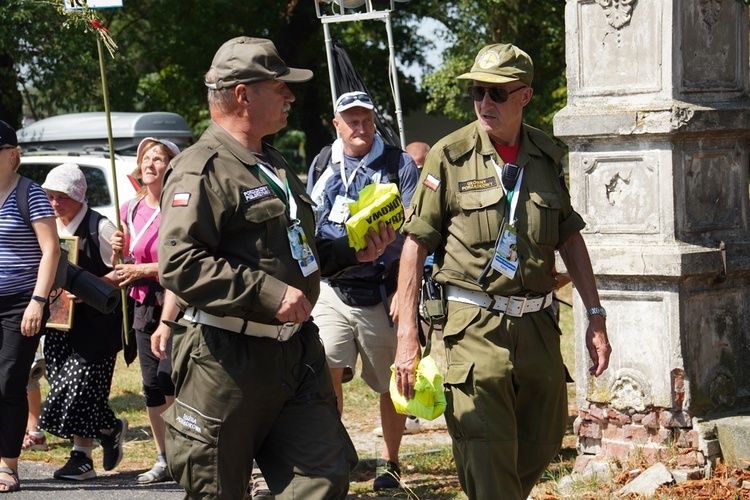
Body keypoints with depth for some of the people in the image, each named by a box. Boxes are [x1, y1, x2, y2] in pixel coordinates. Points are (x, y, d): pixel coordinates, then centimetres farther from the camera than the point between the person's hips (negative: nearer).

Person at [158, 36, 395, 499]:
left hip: (296, 355, 9)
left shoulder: (274, 164, 20)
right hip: (226, 362, -9)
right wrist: (268, 294, -26)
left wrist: (350, 252, 13)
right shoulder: (202, 170, -13)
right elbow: (179, 264, -25)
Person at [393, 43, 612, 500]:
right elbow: (416, 244, -3)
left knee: (544, 443, 11)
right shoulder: (450, 156, -4)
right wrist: (407, 335, -8)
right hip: (475, 325, -4)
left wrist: (596, 318, 9)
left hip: (538, 324, 4)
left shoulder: (548, 156, 8)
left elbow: (570, 239, 15)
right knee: (487, 455, -9)